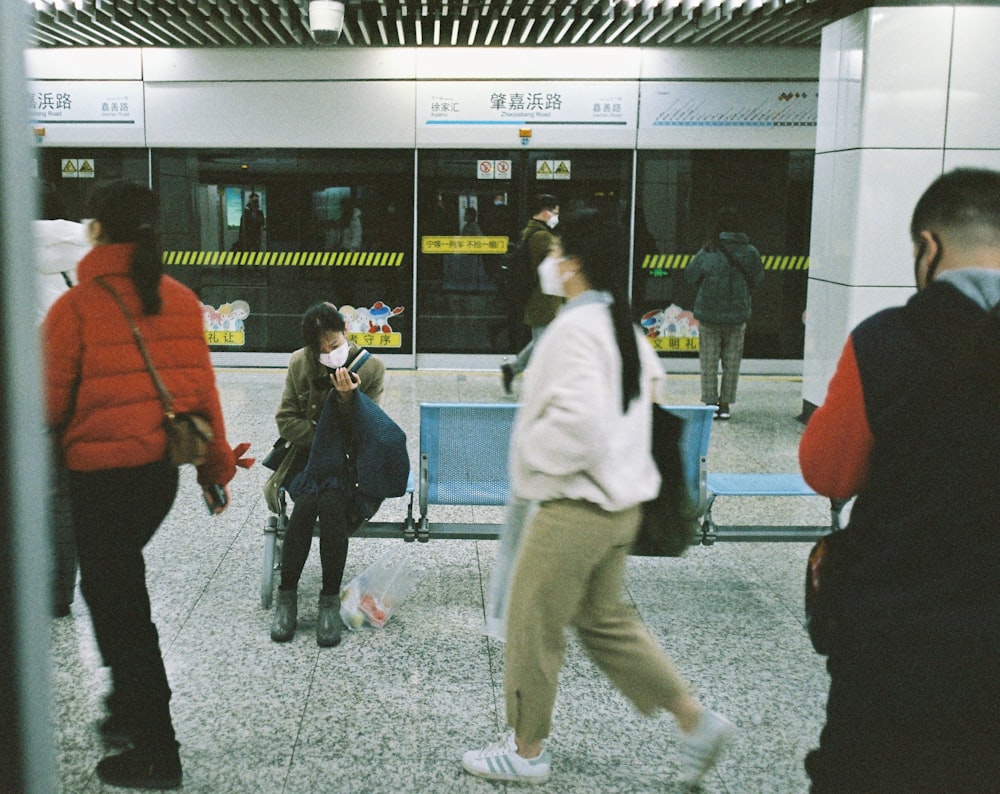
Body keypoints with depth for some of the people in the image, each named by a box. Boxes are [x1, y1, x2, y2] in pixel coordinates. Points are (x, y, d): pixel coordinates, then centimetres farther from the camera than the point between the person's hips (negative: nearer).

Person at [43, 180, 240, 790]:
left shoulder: (76, 308, -14)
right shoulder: (181, 301, 0)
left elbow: (48, 404, -8)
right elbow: (203, 390, 4)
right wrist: (216, 467, 14)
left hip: (100, 478, -6)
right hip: (162, 472, 6)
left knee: (116, 603, 6)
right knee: (121, 582, 25)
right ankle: (130, 711, 36)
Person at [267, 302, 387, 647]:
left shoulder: (371, 367, -6)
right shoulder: (299, 363, -1)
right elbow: (286, 420, 2)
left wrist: (347, 398, -24)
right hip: (306, 455, 1)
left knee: (331, 503, -33)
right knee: (307, 502, -31)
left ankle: (330, 599, -20)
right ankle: (286, 595, -17)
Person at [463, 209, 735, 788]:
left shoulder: (575, 329, -21)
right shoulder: (621, 323, 8)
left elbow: (577, 422, -30)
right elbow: (649, 375, 26)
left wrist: (529, 450, -14)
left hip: (574, 511, -9)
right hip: (619, 504, 9)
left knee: (533, 630, 8)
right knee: (605, 620, 21)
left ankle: (526, 752, 24)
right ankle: (697, 721, 21)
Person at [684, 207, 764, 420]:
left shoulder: (707, 253, -11)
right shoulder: (749, 252, -5)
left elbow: (690, 277, -2)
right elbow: (757, 277, 5)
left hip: (709, 315, -2)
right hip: (738, 316, 2)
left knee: (709, 362, 7)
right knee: (732, 362, 11)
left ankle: (710, 404, 9)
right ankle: (725, 405, 14)